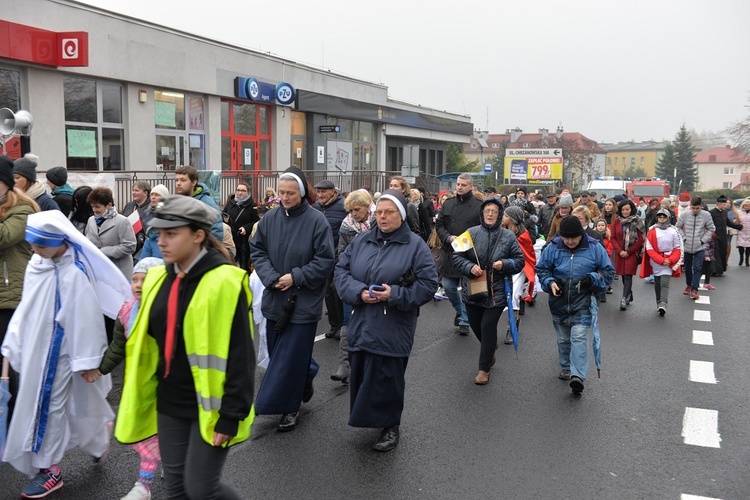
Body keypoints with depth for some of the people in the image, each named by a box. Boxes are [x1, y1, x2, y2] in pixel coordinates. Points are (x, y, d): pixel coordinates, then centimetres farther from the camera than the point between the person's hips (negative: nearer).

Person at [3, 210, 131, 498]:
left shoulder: (76, 272, -23)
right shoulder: (36, 264, 1)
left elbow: (85, 318, -20)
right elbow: (26, 309, 10)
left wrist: (87, 361, -17)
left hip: (61, 352, -8)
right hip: (36, 348, 8)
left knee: (50, 406, 2)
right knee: (38, 402, 16)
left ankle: (49, 469, 19)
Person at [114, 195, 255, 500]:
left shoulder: (224, 282, -18)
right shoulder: (158, 278, 3)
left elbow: (239, 356, -17)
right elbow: (147, 342, 14)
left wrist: (231, 415, -17)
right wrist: (139, 397, 16)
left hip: (209, 406, -7)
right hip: (169, 403, 7)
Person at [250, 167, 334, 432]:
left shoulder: (317, 220, -13)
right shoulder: (270, 218, 0)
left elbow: (325, 260, -12)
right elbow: (257, 251, 4)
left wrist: (295, 277, -16)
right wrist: (272, 278, -11)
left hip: (303, 301, -5)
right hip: (275, 299, 5)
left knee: (291, 355, 0)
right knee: (278, 352, 15)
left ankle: (290, 407, 16)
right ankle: (305, 379, 41)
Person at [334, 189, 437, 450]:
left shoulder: (415, 245, -4)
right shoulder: (361, 241, 8)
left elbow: (428, 284, -7)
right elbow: (341, 270, 7)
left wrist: (395, 294, -18)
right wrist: (358, 292, -12)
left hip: (392, 328, -4)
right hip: (361, 325, 4)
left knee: (387, 377, 2)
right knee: (361, 374, 12)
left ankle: (391, 426, 22)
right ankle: (367, 416, 34)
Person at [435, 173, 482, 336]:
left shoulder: (479, 205, -4)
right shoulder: (448, 203, 8)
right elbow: (439, 225, 8)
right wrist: (449, 238, -9)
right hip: (450, 253, 4)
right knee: (448, 286, 9)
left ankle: (464, 321, 17)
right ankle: (460, 310, 35)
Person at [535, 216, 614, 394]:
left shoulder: (594, 248, -5)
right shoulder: (553, 248, -3)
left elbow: (608, 272, 3)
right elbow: (541, 270, 7)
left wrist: (592, 279, -16)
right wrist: (550, 283, -13)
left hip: (582, 304, -3)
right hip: (559, 303, 3)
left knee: (579, 337, -14)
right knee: (563, 339, 17)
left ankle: (577, 375, -18)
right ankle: (566, 367, 35)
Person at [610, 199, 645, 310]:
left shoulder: (637, 221, -3)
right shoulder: (617, 221, 6)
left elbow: (641, 239, -4)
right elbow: (613, 238, 6)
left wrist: (628, 252, -9)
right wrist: (620, 251, -7)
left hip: (632, 253, -4)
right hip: (620, 254, 4)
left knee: (628, 275, -12)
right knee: (624, 275, 9)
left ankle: (624, 299, -17)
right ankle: (629, 296, 26)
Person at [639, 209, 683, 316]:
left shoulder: (673, 231, -1)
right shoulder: (652, 231, -2)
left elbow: (677, 249, 4)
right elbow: (649, 249, -4)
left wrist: (670, 260, -11)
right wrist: (661, 260, -12)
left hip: (669, 262, -1)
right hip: (656, 262, 1)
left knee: (665, 283, -12)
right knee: (657, 283, 9)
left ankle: (663, 304, -20)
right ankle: (659, 304, 18)